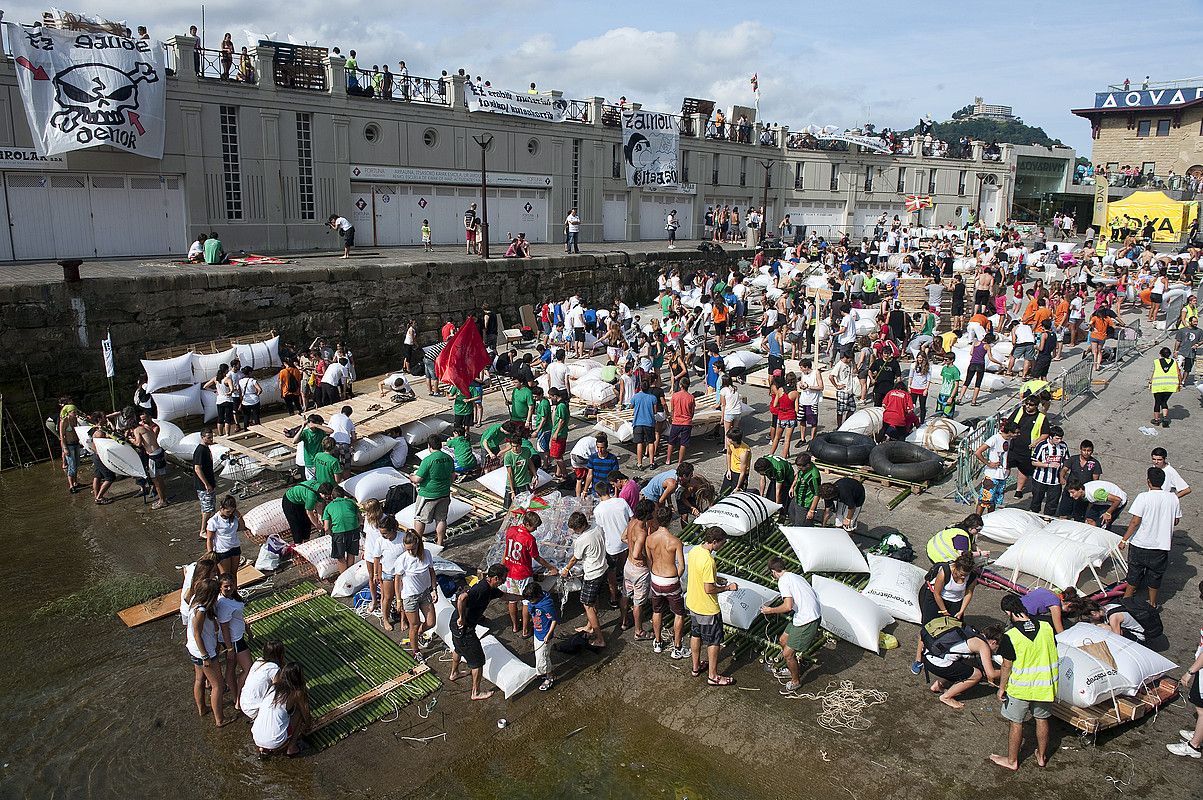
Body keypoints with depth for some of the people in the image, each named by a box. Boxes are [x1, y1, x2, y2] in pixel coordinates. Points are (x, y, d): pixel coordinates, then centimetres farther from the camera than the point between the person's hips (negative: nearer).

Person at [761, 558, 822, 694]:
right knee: (783, 640, 23)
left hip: (807, 620, -10)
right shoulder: (795, 576, 15)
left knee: (787, 653, 0)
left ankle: (796, 681, 21)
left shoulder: (783, 581, -14)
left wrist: (771, 610, -7)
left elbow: (788, 606, -22)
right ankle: (794, 668, 44)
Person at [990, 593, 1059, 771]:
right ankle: (1042, 756, 39)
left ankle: (1012, 760, 25)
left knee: (1016, 723, 11)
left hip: (1020, 687, -4)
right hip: (1044, 686, 4)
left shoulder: (1011, 636, -22)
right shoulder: (1046, 627, -10)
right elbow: (1053, 654, 3)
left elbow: (1006, 666, -14)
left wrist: (1001, 688, 0)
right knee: (1042, 719, 23)